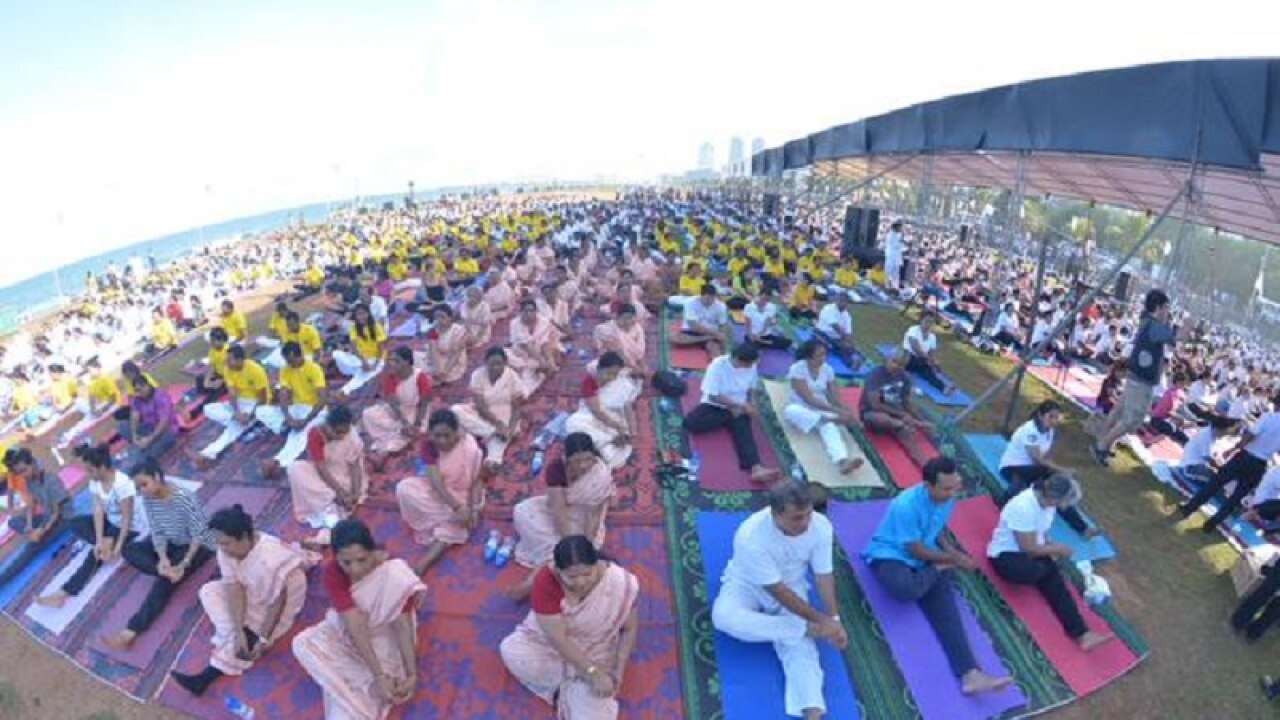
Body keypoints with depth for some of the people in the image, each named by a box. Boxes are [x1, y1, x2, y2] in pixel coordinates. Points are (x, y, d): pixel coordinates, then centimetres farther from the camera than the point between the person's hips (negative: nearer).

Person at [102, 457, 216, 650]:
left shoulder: (184, 499, -30)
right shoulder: (148, 499, -10)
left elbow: (198, 536, -25)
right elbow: (157, 532, -6)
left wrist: (184, 564, -32)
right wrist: (163, 557, -23)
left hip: (198, 546, -8)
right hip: (170, 542, 8)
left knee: (165, 581, -24)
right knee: (130, 550, -11)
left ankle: (131, 632, -24)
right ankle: (165, 571, -25)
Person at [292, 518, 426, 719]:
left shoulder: (393, 570, -29)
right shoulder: (331, 572, -25)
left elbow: (403, 624, -27)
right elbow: (355, 625, -30)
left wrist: (411, 674, -35)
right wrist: (378, 676, -34)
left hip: (384, 637, -4)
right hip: (346, 634, 4)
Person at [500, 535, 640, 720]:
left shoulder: (621, 582, -27)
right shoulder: (546, 580, -30)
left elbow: (630, 629, -10)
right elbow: (558, 639, -27)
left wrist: (619, 671, -16)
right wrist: (593, 672, -31)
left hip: (595, 654, -1)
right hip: (549, 645, 2)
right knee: (511, 650, -27)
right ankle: (571, 688, -8)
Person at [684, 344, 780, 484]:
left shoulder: (751, 366, -6)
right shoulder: (718, 365, -21)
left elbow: (751, 388, 12)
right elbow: (713, 396, -21)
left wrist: (751, 403, -8)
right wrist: (741, 405, -22)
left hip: (738, 408, 2)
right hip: (715, 405, -2)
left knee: (743, 430, -29)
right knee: (690, 422, -30)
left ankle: (756, 468, -49)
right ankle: (729, 419, -17)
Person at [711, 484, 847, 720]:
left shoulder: (821, 526, -24)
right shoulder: (751, 536, -37)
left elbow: (824, 574, -9)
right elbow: (777, 591, -28)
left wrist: (834, 619, -18)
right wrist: (819, 621, -24)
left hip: (793, 585, 3)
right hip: (748, 584, -2)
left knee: (799, 643, -21)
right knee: (724, 615, -33)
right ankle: (809, 630, -24)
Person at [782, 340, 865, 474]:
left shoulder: (827, 369, 1)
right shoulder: (797, 369, -15)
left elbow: (836, 398, -1)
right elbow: (809, 399, -22)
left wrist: (848, 413, -20)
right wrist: (836, 411, -28)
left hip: (821, 410, 2)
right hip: (799, 409, -2)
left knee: (829, 426, -32)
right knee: (791, 411, -38)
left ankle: (843, 461, -58)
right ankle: (835, 419, -37)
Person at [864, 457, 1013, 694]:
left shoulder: (948, 498, -7)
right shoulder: (907, 505, -30)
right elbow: (916, 550, -20)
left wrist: (950, 550, -5)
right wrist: (954, 559, -11)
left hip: (925, 555, 6)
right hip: (889, 555, -6)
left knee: (944, 598, -19)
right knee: (906, 588, -37)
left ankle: (970, 674, -24)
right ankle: (941, 569, -5)